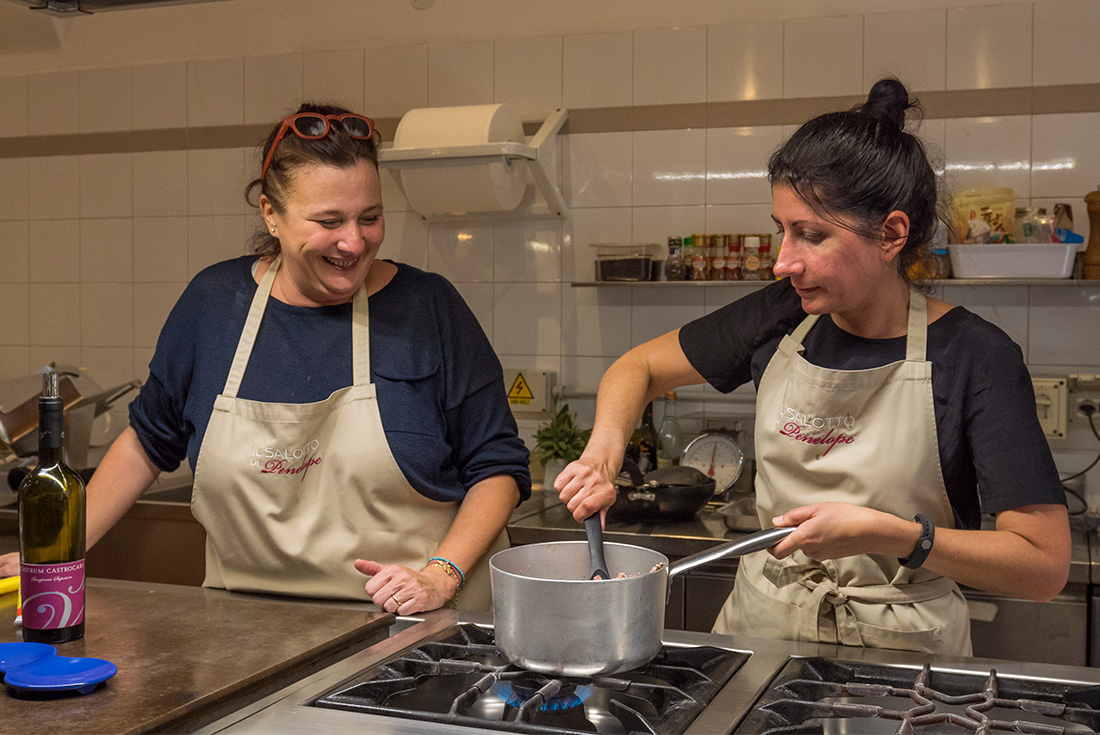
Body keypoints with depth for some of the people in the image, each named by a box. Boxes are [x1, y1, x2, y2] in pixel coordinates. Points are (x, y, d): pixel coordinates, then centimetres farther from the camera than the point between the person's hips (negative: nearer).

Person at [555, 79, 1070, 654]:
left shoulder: (972, 356, -12)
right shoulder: (782, 316, 1)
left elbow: (1046, 564, -12)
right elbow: (640, 367, 14)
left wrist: (885, 535, -23)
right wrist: (603, 455, -5)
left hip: (897, 650, -3)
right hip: (761, 627, 3)